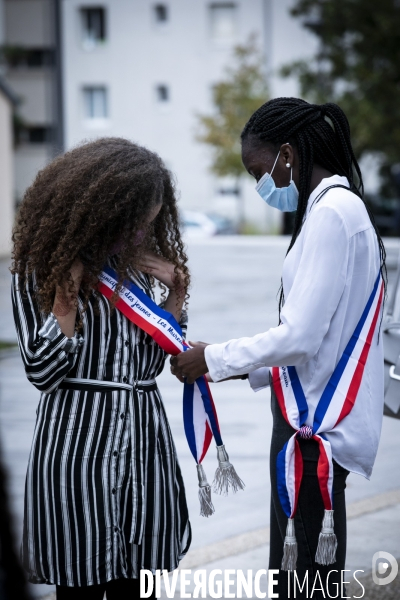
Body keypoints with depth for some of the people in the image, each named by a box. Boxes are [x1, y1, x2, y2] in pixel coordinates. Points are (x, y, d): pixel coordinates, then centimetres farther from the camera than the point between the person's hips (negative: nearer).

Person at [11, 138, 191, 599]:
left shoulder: (137, 266, 12)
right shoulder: (40, 268, -1)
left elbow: (148, 364, 14)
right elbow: (42, 371, -8)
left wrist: (175, 298, 4)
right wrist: (67, 290, -12)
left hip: (145, 443, 5)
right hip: (77, 446, -4)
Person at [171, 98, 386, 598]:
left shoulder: (331, 214, -16)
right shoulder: (344, 209, 15)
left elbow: (300, 337, -20)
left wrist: (214, 359, -7)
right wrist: (245, 367, 15)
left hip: (315, 430, -10)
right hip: (315, 421, 10)